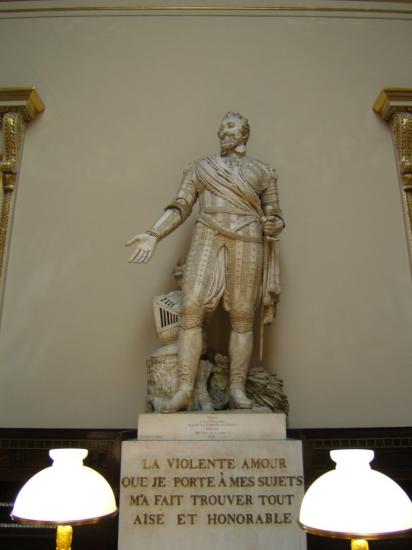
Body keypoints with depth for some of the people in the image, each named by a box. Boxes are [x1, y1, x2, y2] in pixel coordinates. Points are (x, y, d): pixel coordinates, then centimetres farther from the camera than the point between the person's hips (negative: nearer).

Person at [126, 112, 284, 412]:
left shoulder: (264, 172, 17)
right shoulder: (200, 168, 18)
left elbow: (275, 218, 14)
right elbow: (180, 208, 10)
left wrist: (273, 227, -10)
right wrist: (153, 235, -4)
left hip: (247, 242, 0)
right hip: (208, 238, 1)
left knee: (242, 317, -3)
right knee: (191, 308, -14)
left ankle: (237, 389, 5)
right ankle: (184, 390, -12)